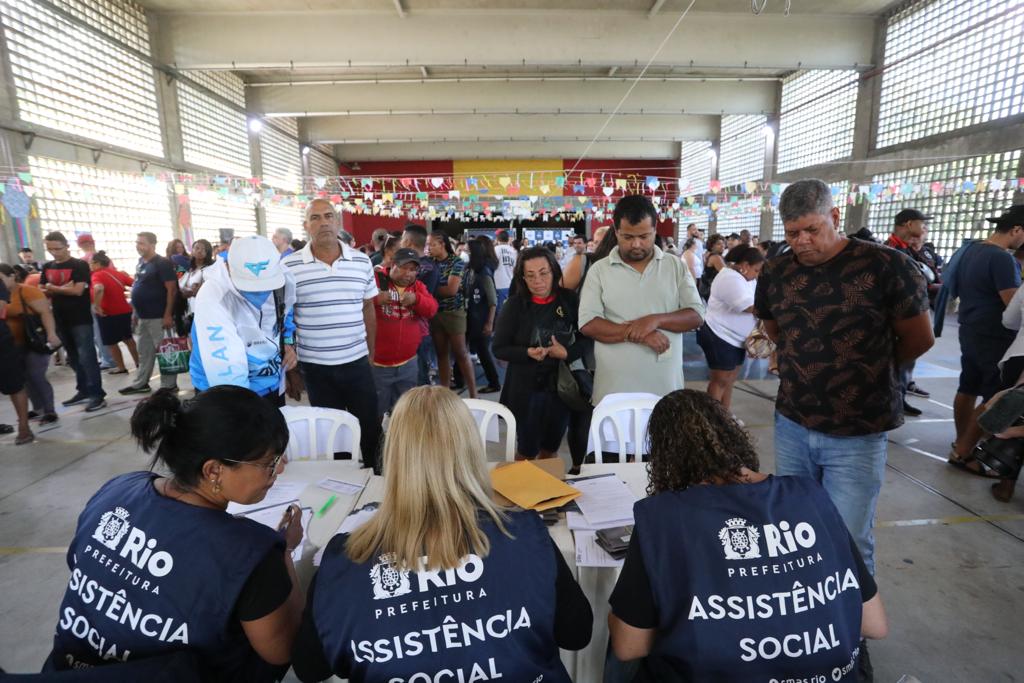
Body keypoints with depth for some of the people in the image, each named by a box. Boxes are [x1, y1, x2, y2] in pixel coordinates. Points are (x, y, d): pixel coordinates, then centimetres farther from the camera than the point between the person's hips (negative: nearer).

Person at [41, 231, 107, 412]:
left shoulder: (80, 265, -6)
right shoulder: (47, 267, 12)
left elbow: (77, 290, -16)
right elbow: (41, 291, 8)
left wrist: (53, 288, -4)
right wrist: (63, 289, -12)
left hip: (81, 319, -6)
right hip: (60, 319, 7)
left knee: (86, 357, -8)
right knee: (73, 358, 13)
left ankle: (97, 394, -7)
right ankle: (83, 390, 22)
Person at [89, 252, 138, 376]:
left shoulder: (97, 275, -14)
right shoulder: (117, 273, 6)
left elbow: (99, 289, -35)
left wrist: (96, 306, -27)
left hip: (108, 313, -7)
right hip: (125, 310, 7)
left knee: (111, 342, 8)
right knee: (127, 338, 21)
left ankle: (121, 368, 14)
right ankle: (138, 363, 25)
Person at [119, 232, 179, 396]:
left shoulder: (162, 263, -12)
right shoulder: (140, 263, 14)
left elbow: (172, 290, -16)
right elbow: (139, 288, 21)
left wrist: (168, 315, -20)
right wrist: (135, 312, 18)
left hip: (158, 317, -9)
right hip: (143, 317, 9)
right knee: (144, 352, 16)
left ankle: (169, 385, 7)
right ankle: (140, 384, 25)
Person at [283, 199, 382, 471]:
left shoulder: (362, 261, 1)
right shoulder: (289, 267, -5)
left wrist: (371, 356, 6)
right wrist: (291, 370, 1)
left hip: (357, 363, 2)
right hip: (315, 366, -1)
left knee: (370, 427, 10)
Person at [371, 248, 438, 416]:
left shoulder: (418, 286, 9)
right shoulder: (376, 280, -5)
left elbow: (432, 309, -2)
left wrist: (416, 299, -21)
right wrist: (375, 299, -30)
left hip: (408, 364, 4)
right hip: (377, 363, -4)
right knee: (375, 410, 8)